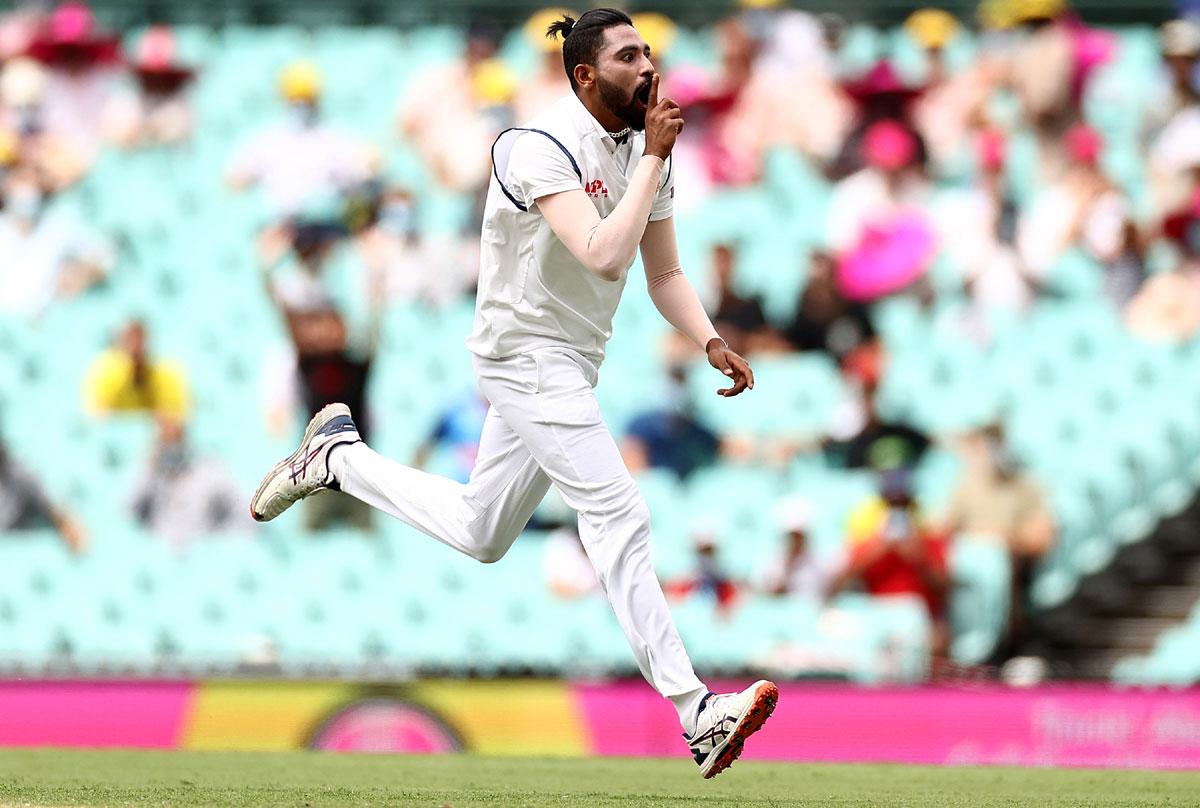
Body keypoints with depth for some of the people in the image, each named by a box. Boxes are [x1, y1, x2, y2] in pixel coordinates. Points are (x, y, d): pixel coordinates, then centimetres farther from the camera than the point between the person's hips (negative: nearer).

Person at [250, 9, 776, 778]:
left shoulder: (646, 151, 5)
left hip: (573, 368, 9)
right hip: (525, 356, -9)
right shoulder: (542, 150, -21)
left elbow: (665, 274, 10)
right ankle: (696, 713, -22)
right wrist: (654, 157, -28)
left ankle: (338, 457, 36)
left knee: (481, 535, 20)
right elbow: (604, 258, -33)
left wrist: (711, 341, -6)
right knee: (619, 516, -19)